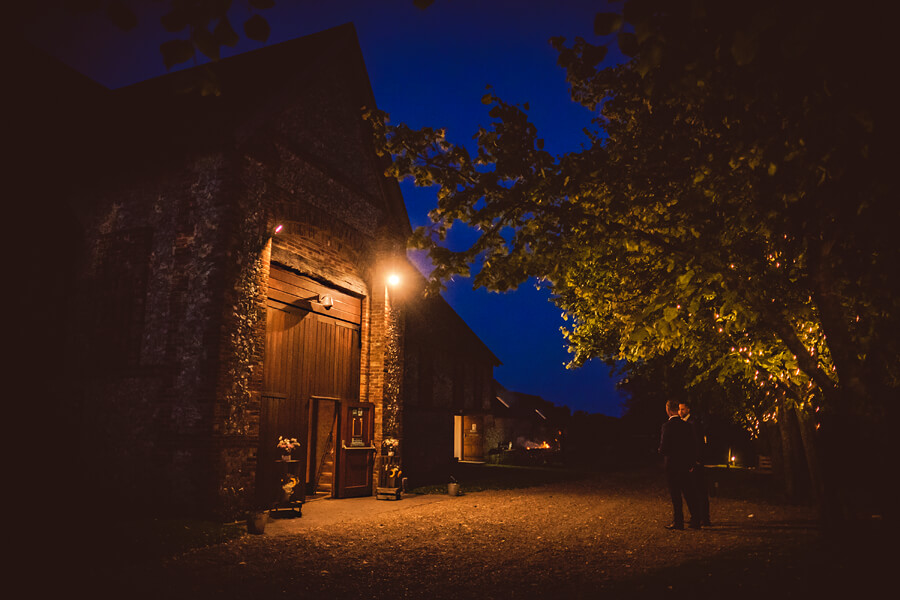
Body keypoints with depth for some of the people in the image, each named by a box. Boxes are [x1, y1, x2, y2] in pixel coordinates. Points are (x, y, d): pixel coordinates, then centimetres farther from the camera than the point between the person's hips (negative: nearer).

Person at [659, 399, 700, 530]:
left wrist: (661, 451, 6)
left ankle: (678, 522, 5)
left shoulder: (667, 426, -14)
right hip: (685, 465, 6)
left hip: (672, 465, -6)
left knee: (675, 495, 1)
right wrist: (691, 463, 17)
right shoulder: (686, 426, 4)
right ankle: (695, 521, 17)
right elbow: (693, 446, 8)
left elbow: (663, 447, -17)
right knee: (688, 494, 13)